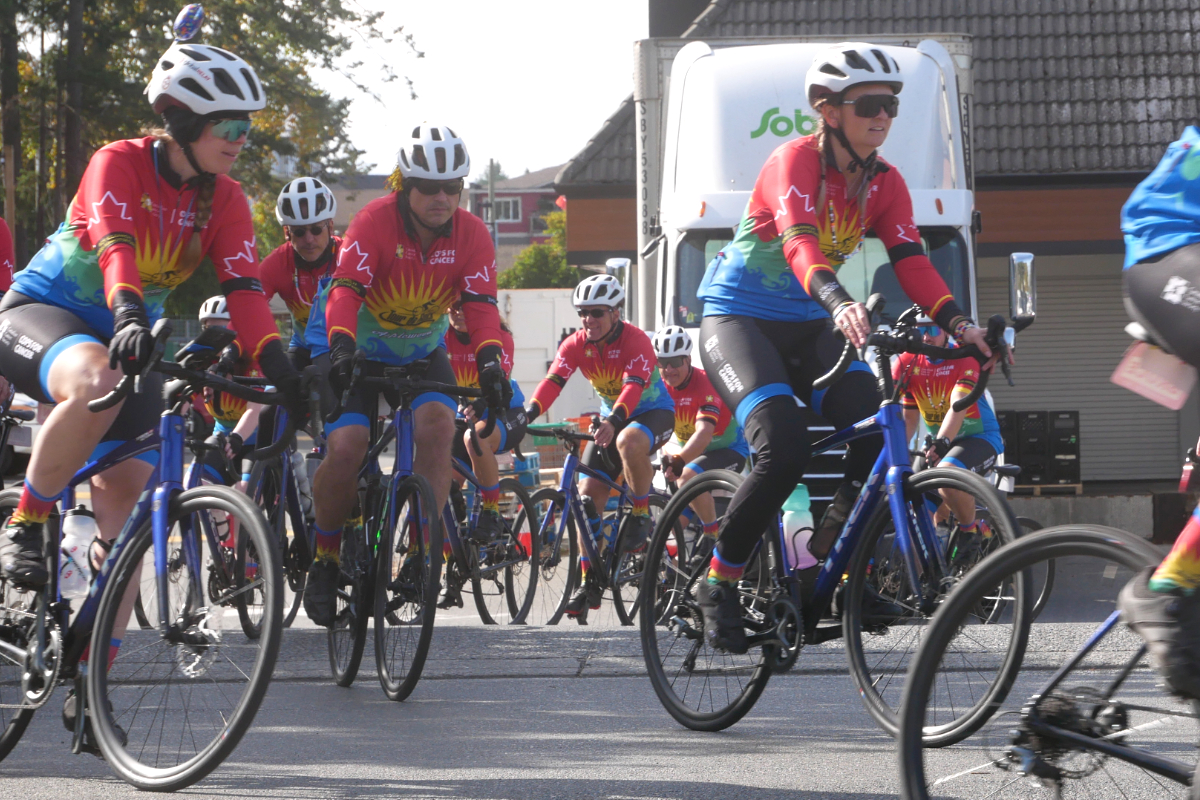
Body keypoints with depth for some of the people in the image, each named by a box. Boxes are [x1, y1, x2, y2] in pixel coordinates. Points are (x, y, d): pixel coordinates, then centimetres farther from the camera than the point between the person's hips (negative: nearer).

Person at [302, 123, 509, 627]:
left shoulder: (471, 235, -13)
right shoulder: (374, 222, -23)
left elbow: (480, 304, -21)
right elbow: (346, 289, -34)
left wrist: (490, 360, -40)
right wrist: (341, 346, -53)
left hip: (421, 350, 3)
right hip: (357, 348, -3)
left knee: (437, 424, -26)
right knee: (347, 446, -22)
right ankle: (326, 556, 2)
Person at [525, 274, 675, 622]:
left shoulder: (636, 341, -25)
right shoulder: (575, 344, -10)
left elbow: (633, 387, -38)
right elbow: (553, 381, -22)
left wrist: (613, 422, -56)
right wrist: (528, 414, -40)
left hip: (653, 411, -6)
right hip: (611, 415, 6)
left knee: (628, 441, -40)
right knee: (589, 494, -6)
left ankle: (642, 516, -18)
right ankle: (589, 580, 3)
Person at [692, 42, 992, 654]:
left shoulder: (884, 183, 2)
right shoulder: (795, 160, -18)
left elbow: (911, 262, -10)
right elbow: (799, 241, -36)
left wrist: (957, 322, -27)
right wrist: (838, 302, -55)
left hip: (807, 328, 6)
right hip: (736, 320, -6)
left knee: (880, 437, -18)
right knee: (784, 449, -28)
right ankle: (718, 585, -9)